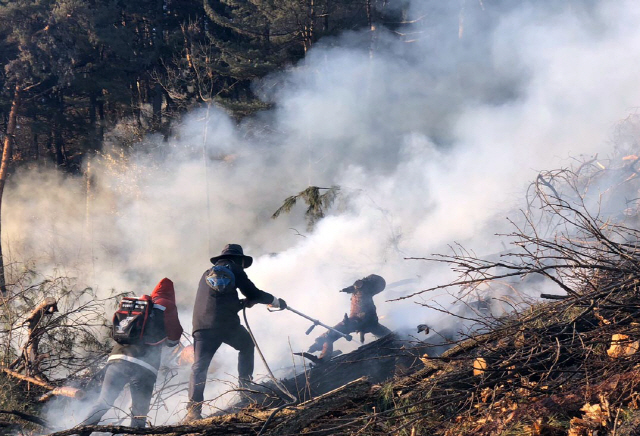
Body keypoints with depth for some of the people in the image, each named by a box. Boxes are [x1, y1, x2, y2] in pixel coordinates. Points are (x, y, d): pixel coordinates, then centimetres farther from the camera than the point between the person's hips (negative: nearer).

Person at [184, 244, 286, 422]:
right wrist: (276, 301, 23)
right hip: (226, 324, -3)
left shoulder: (207, 274, 28)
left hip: (201, 326, 3)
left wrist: (241, 303, 35)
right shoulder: (234, 270, 12)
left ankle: (194, 409, -12)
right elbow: (253, 293, 9)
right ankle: (245, 383, 18)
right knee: (246, 345, 26)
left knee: (199, 367, 0)